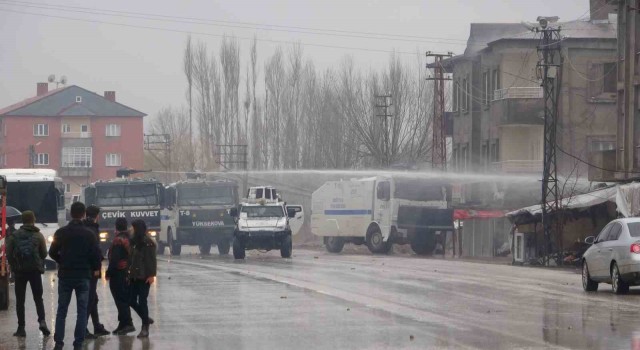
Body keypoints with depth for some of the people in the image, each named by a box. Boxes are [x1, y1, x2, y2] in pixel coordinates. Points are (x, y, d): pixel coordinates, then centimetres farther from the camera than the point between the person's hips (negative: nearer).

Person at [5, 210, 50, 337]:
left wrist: (14, 266, 9)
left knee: (20, 300, 7)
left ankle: (21, 328, 3)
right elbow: (44, 253, -1)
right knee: (38, 298, 9)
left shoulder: (14, 236, -1)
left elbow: (9, 253, -3)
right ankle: (42, 321, -13)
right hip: (35, 270, 0)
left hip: (19, 271, 0)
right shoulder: (38, 235, -2)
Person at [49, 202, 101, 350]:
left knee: (62, 310, 8)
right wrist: (94, 268, 13)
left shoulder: (61, 232, -2)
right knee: (82, 310, 4)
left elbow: (52, 252, 1)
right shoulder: (88, 234, -7)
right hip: (83, 276, -1)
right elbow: (95, 255, -7)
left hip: (65, 276, 1)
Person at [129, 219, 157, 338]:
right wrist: (130, 273, 13)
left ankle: (145, 328, 5)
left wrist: (151, 275, -20)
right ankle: (146, 319, 27)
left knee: (142, 301, -4)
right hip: (134, 276, 7)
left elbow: (152, 260, -14)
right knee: (132, 300, 7)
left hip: (144, 277, -7)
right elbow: (132, 259, 14)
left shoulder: (148, 243, -11)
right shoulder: (135, 242, 11)